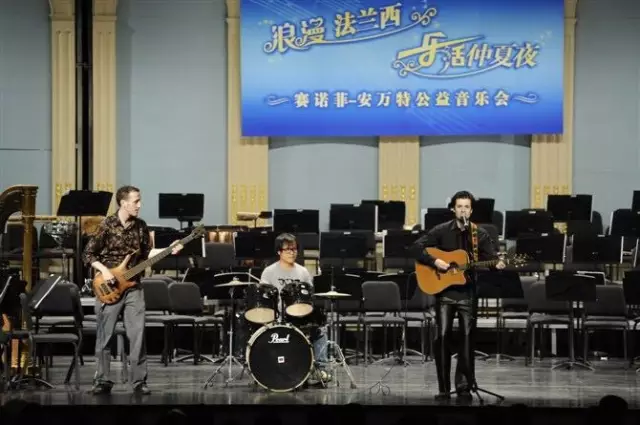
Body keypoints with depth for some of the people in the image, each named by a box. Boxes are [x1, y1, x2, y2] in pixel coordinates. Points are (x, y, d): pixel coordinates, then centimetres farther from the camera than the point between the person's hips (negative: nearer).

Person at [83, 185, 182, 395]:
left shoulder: (141, 226, 5)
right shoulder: (107, 225, -8)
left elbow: (146, 253, 12)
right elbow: (88, 254, -5)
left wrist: (168, 251, 0)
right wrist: (104, 270, -16)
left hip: (133, 286, 3)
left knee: (138, 334, -3)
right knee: (105, 336, 2)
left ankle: (139, 381, 2)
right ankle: (103, 380, 10)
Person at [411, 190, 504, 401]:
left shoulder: (480, 234, 4)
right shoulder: (441, 231, 0)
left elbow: (491, 256, -4)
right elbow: (417, 247, -4)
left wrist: (498, 264, -26)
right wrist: (434, 261, -18)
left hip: (468, 292, 1)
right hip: (444, 291, -1)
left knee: (467, 337, 0)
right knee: (442, 336, -6)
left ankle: (464, 387, 10)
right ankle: (443, 388, 3)